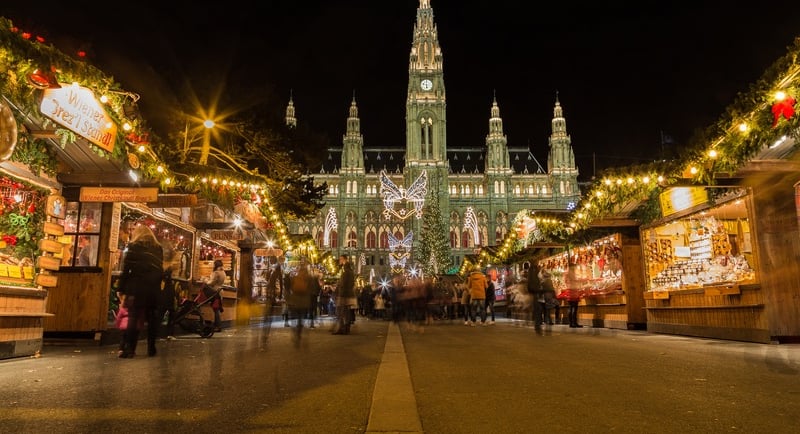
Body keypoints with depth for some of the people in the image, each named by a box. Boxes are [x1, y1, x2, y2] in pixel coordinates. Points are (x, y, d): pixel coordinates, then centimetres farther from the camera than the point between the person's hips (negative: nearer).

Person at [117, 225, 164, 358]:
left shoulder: (134, 246, 0)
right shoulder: (158, 248, 14)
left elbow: (126, 269, -5)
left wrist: (122, 288, -3)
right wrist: (156, 285, 15)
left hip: (137, 288, -4)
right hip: (154, 289, 4)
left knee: (133, 318, -1)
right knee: (152, 318, 8)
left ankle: (130, 349, -4)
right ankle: (151, 348, 12)